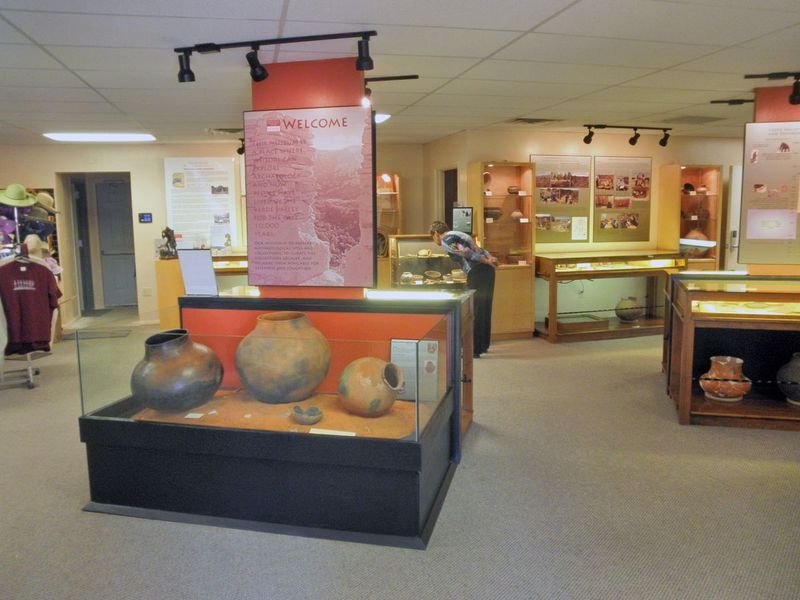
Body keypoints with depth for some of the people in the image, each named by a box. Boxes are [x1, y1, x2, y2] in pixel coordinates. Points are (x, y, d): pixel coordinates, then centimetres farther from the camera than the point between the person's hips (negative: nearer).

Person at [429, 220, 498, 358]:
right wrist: (490, 258, 3)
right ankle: (483, 345, 27)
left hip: (477, 272, -9)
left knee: (474, 311, -5)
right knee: (484, 309, 16)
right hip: (487, 269, 9)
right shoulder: (457, 234, 27)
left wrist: (486, 261, -13)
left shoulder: (445, 240, -2)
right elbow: (479, 250, 17)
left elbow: (465, 252, -15)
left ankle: (474, 350, -2)